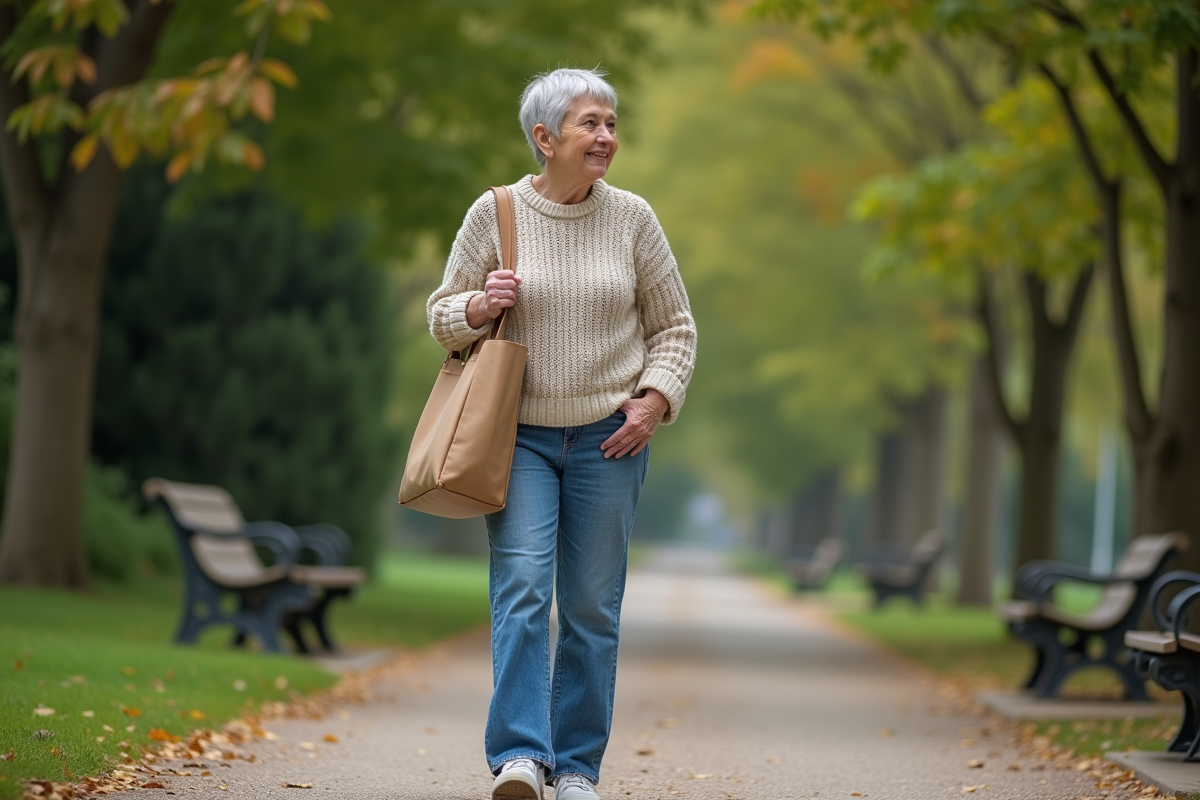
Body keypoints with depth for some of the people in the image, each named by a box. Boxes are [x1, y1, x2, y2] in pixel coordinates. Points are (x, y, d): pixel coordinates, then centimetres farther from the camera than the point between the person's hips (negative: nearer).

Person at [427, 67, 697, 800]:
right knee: (522, 588, -15)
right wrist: (481, 306, -14)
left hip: (608, 438, 2)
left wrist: (655, 400, -5)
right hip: (519, 435, -1)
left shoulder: (632, 218, 3)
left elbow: (674, 327, 10)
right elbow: (444, 318, 7)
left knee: (593, 606, 4)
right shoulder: (495, 213, -1)